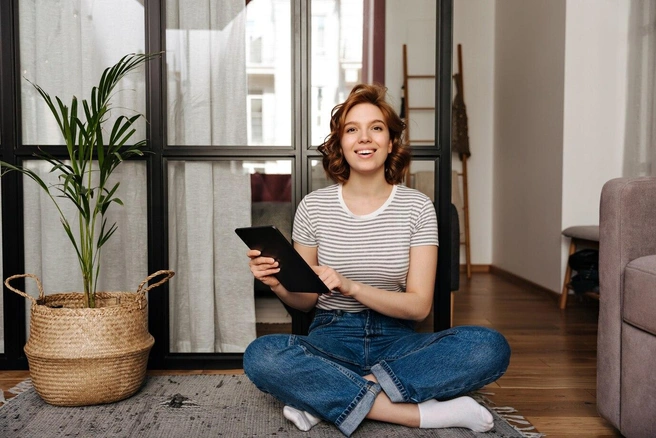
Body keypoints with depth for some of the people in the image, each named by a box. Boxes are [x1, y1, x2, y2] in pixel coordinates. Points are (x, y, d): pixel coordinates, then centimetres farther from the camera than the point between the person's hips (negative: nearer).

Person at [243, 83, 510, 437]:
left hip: (396, 339, 1)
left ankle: (327, 398, -23)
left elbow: (419, 305, -6)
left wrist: (350, 287, -21)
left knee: (490, 347, -26)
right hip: (332, 338, 0)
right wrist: (280, 286, -17)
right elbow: (306, 301, 6)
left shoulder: (417, 206, 0)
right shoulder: (313, 206, 1)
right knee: (260, 356, -31)